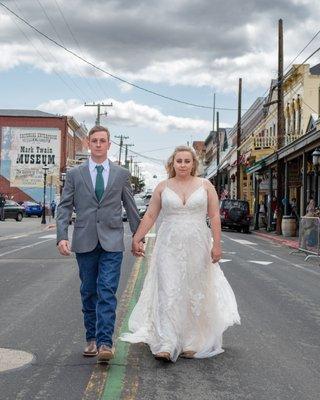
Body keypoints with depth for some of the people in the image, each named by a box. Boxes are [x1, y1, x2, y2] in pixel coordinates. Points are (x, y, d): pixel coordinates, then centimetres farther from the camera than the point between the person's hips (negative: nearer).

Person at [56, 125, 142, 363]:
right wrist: (62, 236, -9)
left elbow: (131, 207, 11)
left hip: (112, 242, -1)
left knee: (107, 292, -10)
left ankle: (105, 343, -10)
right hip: (85, 242, 2)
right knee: (89, 293, 10)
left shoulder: (122, 174, 7)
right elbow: (65, 207, 4)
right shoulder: (75, 174, 7)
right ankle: (92, 339, 21)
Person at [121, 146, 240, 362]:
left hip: (197, 247, 0)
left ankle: (192, 344, 18)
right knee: (168, 293, -7)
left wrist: (217, 244, -6)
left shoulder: (205, 185, 3)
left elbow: (215, 216, 1)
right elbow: (150, 216, 6)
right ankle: (166, 346, -8)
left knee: (195, 293, 7)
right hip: (169, 247, 0)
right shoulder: (162, 187, 5)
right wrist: (136, 239, 0)